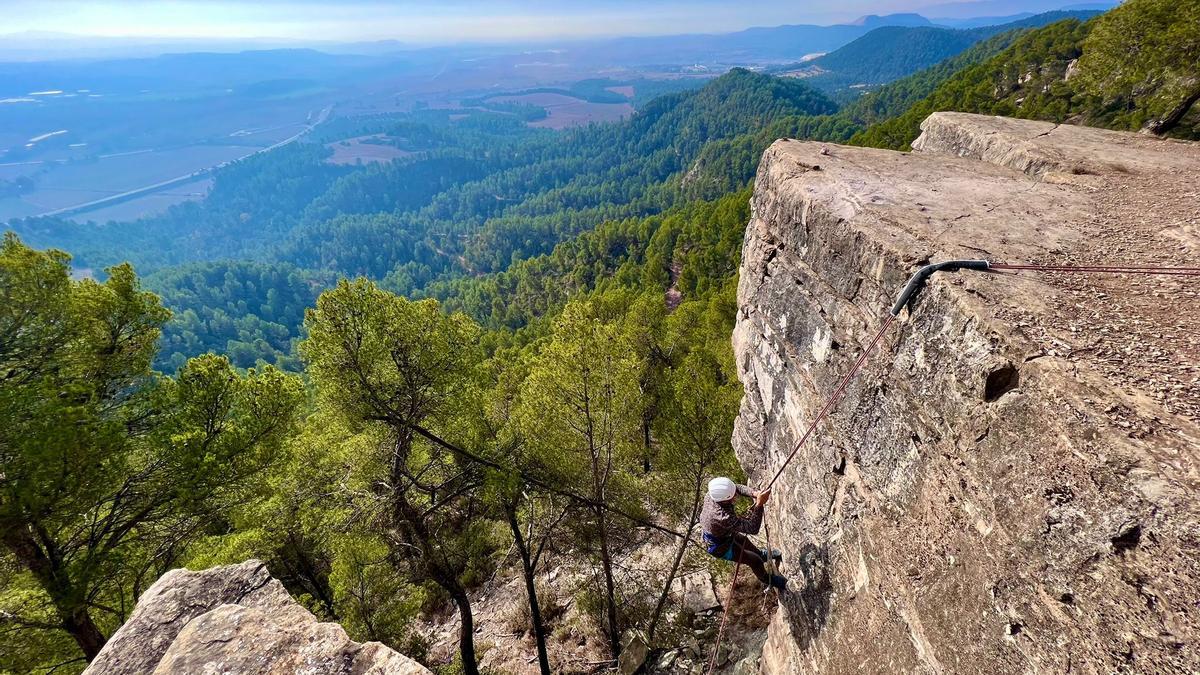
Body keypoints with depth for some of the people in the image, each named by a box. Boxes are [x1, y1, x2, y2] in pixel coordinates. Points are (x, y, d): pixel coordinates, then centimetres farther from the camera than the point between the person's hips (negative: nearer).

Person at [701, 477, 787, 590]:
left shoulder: (711, 495, -26)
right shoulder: (724, 517, -48)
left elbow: (737, 487, -12)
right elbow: (753, 528, -40)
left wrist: (754, 494, -29)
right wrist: (759, 504, -43)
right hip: (720, 547, -7)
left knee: (744, 540, 31)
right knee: (755, 561, 11)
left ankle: (762, 554, 61)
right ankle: (767, 579, 41)